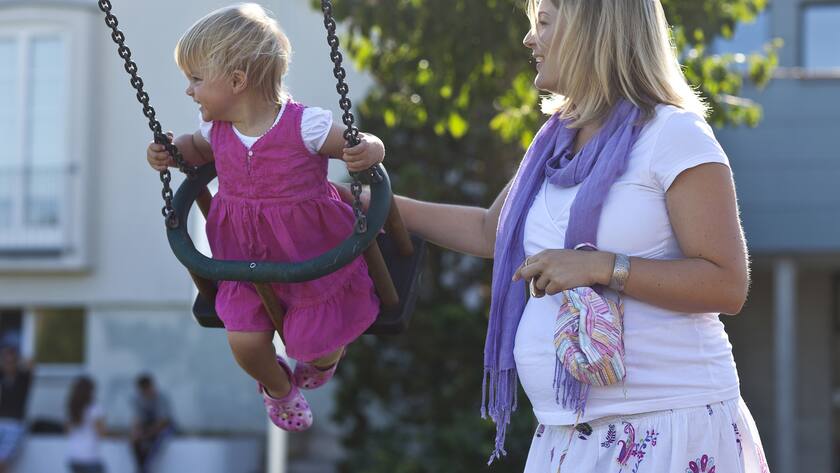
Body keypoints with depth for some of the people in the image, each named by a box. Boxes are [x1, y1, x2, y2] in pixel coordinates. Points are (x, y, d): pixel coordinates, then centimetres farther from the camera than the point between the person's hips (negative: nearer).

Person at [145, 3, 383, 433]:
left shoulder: (305, 126, -23)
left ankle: (322, 361, 45)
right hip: (248, 262, 4)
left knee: (320, 347, 2)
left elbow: (368, 146, -14)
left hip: (312, 259, -4)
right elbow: (198, 147, 19)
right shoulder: (217, 129, -6)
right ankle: (277, 387, 30)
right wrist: (170, 152, -1)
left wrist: (368, 151, -38)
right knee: (245, 341, -8)